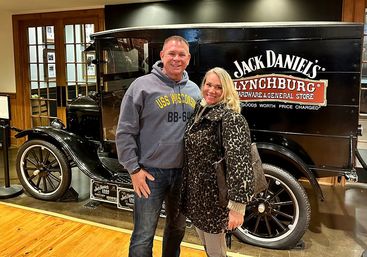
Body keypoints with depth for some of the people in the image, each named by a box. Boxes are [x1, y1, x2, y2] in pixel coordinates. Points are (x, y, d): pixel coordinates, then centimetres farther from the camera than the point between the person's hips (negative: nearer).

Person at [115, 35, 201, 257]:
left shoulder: (194, 90, 7)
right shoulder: (143, 85, -9)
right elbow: (125, 132, -9)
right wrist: (134, 169, -12)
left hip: (184, 172, 5)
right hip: (151, 172, -5)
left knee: (178, 228, 22)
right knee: (143, 237, 4)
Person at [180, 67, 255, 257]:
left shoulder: (231, 118, -19)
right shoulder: (198, 112, 6)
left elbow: (239, 162, -26)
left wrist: (237, 206, -30)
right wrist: (186, 190, 21)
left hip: (214, 198, -7)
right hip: (195, 194, 7)